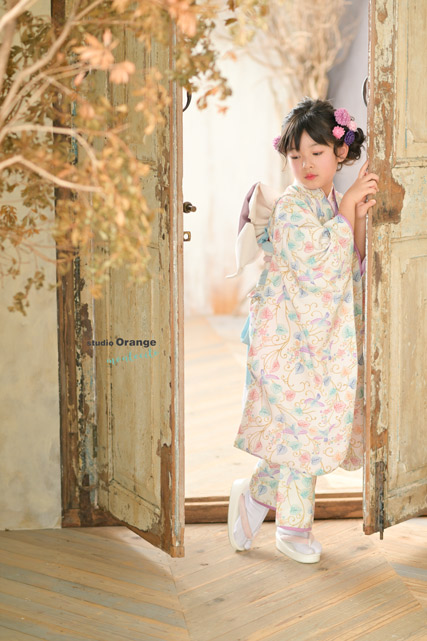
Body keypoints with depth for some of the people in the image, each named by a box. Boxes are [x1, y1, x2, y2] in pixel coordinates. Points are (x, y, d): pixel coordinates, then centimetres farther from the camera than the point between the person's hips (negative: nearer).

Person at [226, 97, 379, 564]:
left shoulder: (336, 204, 11)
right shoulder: (290, 206, -13)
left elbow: (355, 269, 7)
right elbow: (319, 267, -23)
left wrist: (360, 218, -6)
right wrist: (347, 210, -18)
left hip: (327, 336, 8)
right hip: (288, 337, -8)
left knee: (316, 428, 9)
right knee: (305, 424, -2)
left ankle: (256, 494, 25)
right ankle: (294, 528, 14)